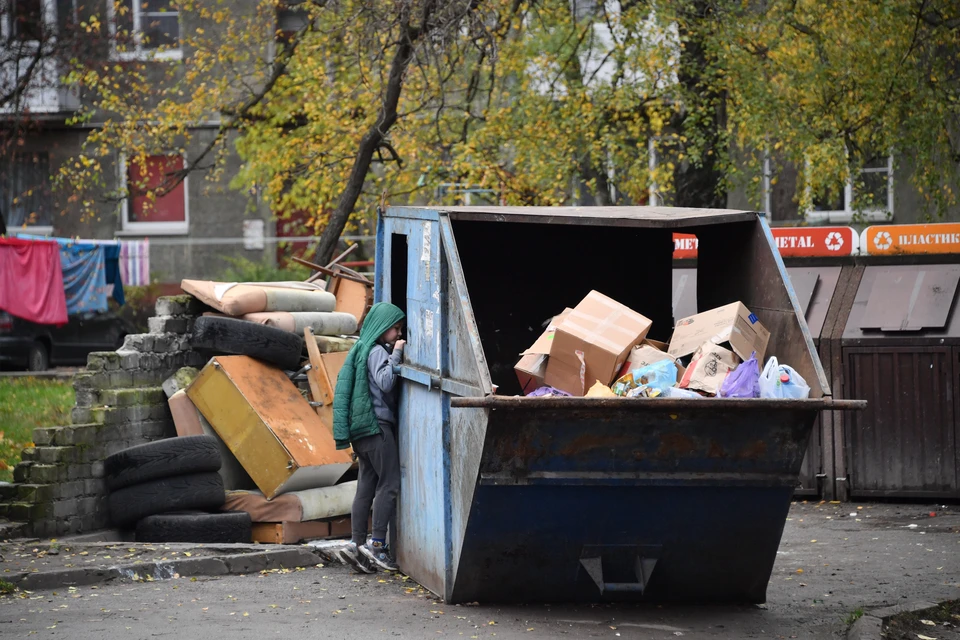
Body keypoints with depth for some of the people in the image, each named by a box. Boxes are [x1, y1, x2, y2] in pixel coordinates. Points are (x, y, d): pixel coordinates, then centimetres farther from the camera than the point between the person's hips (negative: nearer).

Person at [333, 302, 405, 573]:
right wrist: (396, 355, -15)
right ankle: (378, 544, -12)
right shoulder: (376, 351, -10)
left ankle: (357, 544, 2)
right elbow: (385, 382, -22)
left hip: (363, 428, 10)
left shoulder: (363, 349, 19)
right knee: (390, 483, -8)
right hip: (377, 425, -10)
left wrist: (396, 356, 14)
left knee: (367, 484, 7)